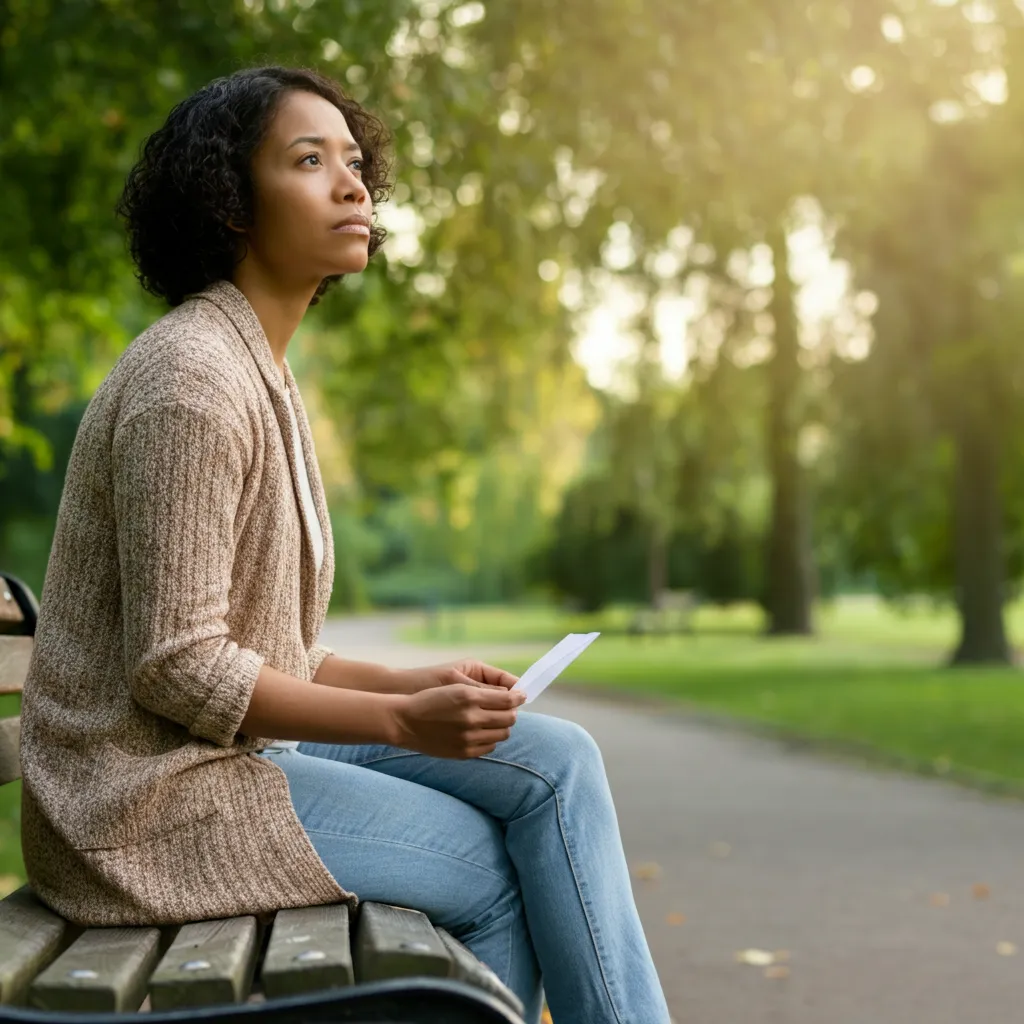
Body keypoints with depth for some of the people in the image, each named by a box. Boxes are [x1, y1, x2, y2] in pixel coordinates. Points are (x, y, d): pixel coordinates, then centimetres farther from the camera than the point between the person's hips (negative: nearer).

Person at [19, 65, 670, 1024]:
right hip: (150, 797, -8)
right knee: (505, 867, -7)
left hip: (231, 750, 9)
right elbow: (175, 667, -21)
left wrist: (410, 683, 3)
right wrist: (403, 721, -19)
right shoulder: (192, 380, -18)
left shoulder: (263, 376, 13)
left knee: (556, 759, -3)